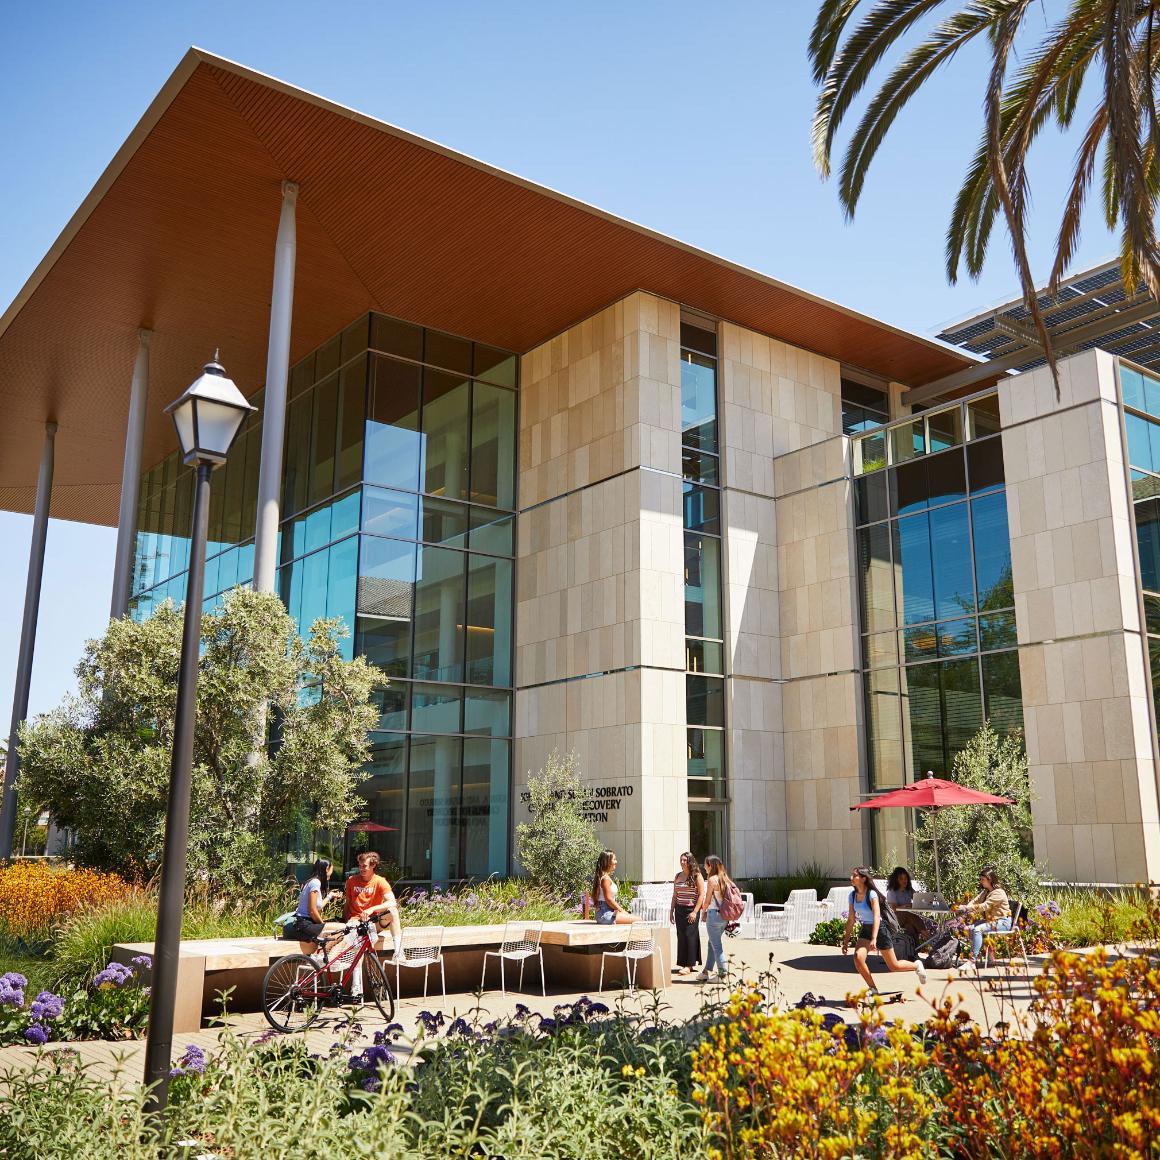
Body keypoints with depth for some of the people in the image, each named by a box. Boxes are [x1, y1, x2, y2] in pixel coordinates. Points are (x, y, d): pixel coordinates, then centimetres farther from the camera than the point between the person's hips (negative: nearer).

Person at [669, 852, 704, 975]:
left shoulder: (697, 876, -5)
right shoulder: (678, 876, 12)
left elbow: (701, 895, -9)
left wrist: (695, 912, -15)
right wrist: (671, 911, 13)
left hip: (691, 910, -5)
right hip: (679, 910, 5)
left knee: (690, 935, -7)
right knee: (681, 936, 5)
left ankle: (690, 965, -4)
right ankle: (682, 962, 12)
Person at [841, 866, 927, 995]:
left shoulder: (871, 894, -20)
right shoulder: (852, 895, -1)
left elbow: (877, 917, -29)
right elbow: (851, 919, 6)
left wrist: (874, 938, -40)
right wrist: (846, 940, 5)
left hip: (879, 928, -5)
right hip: (865, 929, 6)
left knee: (893, 966, 5)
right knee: (858, 957, -19)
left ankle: (916, 965, 36)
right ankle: (873, 989, -2)